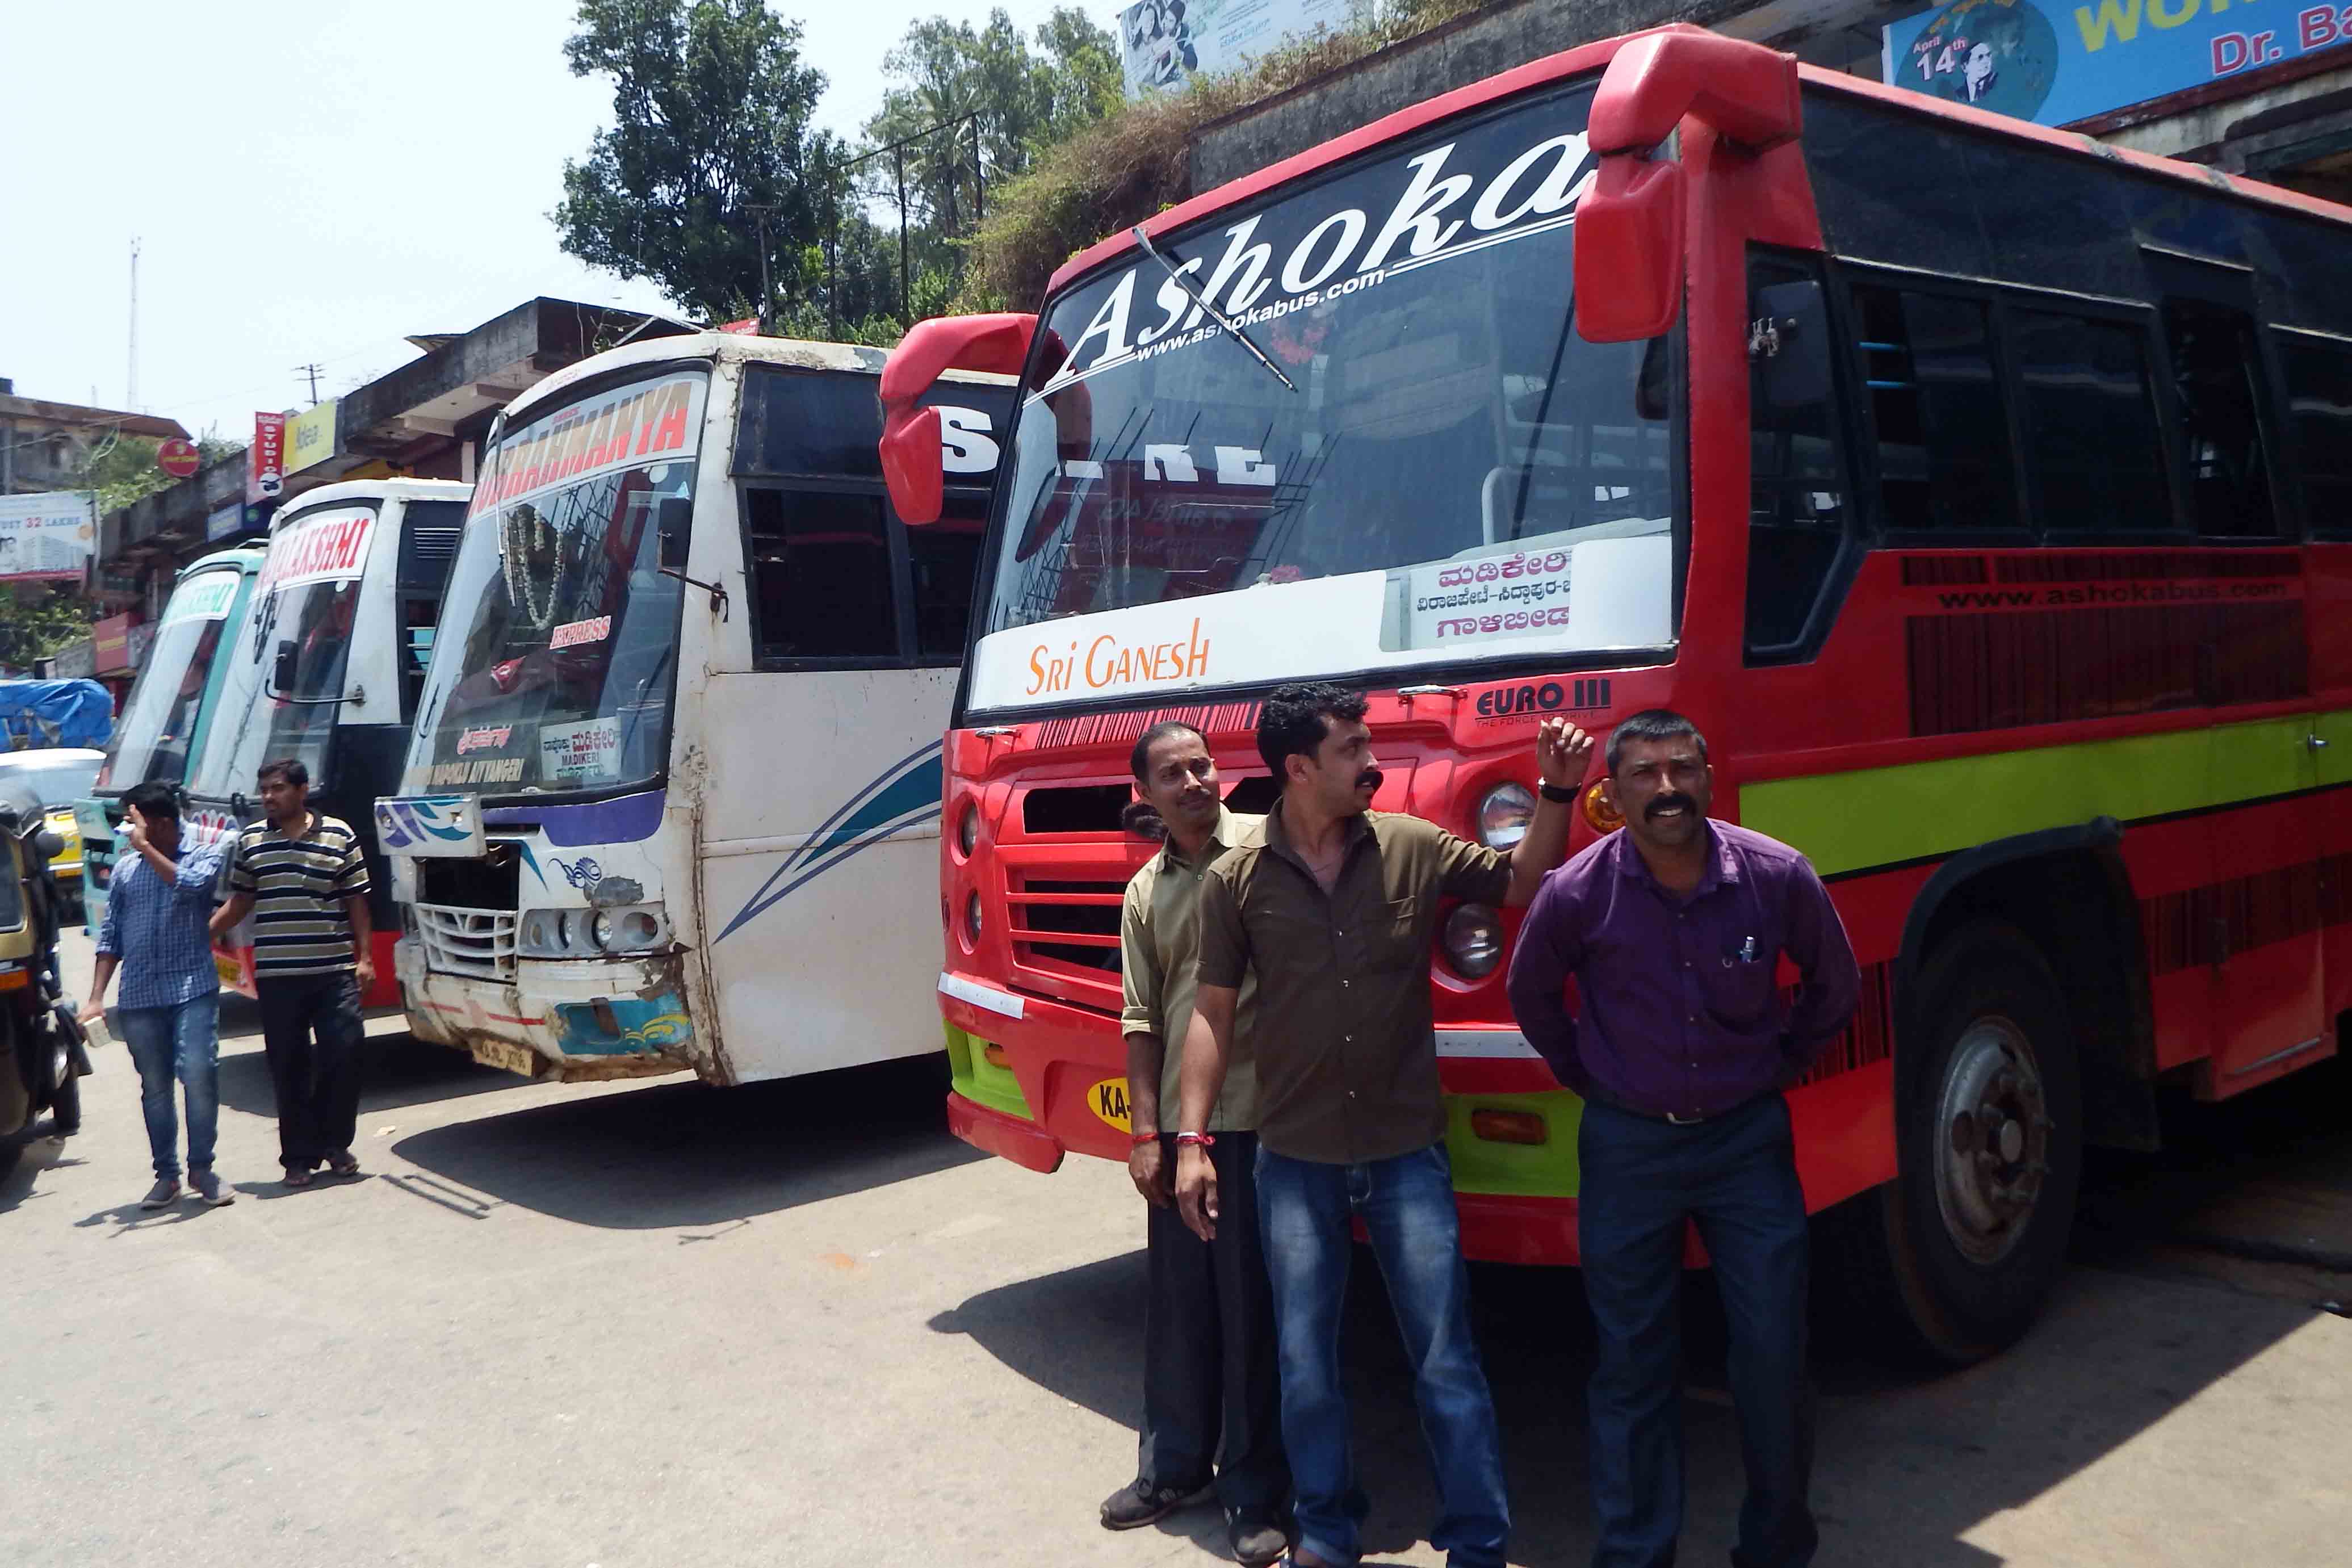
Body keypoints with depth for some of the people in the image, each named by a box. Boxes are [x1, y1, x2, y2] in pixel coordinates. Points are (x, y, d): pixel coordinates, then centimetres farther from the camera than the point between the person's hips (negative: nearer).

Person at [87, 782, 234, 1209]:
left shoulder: (203, 856, 4)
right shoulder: (124, 870, 13)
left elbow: (190, 885, -20)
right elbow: (110, 937, 13)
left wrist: (145, 847, -13)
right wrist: (96, 998, 7)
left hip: (192, 987, -4)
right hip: (139, 996, 4)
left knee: (199, 1073, -13)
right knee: (155, 1086, 7)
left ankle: (201, 1168, 0)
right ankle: (166, 1174, 16)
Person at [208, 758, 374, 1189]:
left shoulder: (339, 835, 2)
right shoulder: (251, 840, 9)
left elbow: (356, 901, 4)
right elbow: (239, 902, 15)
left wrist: (365, 957, -2)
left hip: (334, 971, -2)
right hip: (276, 975, 2)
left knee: (344, 1052, -4)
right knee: (288, 1068, 5)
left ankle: (335, 1143, 15)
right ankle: (299, 1157, 14)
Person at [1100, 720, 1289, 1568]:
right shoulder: (1144, 893, 11)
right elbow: (1142, 1019, 11)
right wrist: (1145, 1132, 5)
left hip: (1261, 1122, -5)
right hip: (1179, 1126, 5)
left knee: (1253, 1310, 4)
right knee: (1178, 1305, 16)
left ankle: (1255, 1494, 19)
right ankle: (1173, 1465, 34)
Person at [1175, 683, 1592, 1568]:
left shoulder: (1414, 848, -3)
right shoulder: (1237, 880, -5)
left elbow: (1521, 883, 11)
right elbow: (1213, 1014, 0)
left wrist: (1556, 791, -3)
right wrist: (1193, 1140, -4)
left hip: (1407, 1154, 0)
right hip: (1294, 1161, 0)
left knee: (1446, 1362, 7)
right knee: (1306, 1364, 13)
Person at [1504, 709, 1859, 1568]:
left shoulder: (1778, 876, -11)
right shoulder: (1578, 892, -12)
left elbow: (1834, 984, 9)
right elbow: (1532, 996, 8)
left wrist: (1780, 1067, 11)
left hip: (1747, 1137, 1)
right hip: (1627, 1143, 0)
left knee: (1774, 1352, 4)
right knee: (1632, 1365, 7)